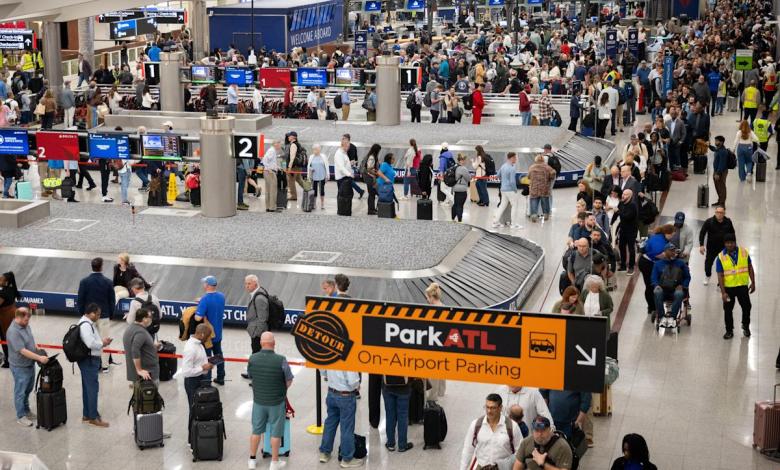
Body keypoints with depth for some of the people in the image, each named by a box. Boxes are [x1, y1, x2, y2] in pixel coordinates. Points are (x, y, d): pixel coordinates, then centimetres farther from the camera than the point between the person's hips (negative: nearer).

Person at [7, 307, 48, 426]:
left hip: (30, 364, 8)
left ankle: (26, 410, 39)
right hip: (20, 367, -8)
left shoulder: (26, 325, 0)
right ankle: (21, 416, 18)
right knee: (20, 392, 6)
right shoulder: (13, 332, -28)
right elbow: (23, 351, -30)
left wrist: (38, 349, 1)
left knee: (28, 389, 22)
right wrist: (39, 358, -30)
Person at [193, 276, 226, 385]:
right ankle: (220, 378, 31)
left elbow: (198, 318, -32)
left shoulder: (205, 300, -26)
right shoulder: (221, 296, -4)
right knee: (218, 355, 20)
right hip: (218, 333, 7)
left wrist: (194, 314, -11)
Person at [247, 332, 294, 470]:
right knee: (276, 433, 11)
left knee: (256, 431, 18)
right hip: (277, 402, -3)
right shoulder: (281, 360, -22)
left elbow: (250, 376, 2)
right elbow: (289, 381, -12)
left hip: (258, 401, 3)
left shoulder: (252, 359, -13)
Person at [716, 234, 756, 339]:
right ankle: (729, 330, 24)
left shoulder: (744, 252, -6)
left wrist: (753, 283, 4)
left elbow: (750, 268, 5)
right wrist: (723, 292, -16)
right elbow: (720, 276, -11)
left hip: (742, 286, 1)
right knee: (728, 310, 8)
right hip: (728, 287, -1)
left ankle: (746, 326, 34)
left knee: (746, 307, 8)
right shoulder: (721, 257, -11)